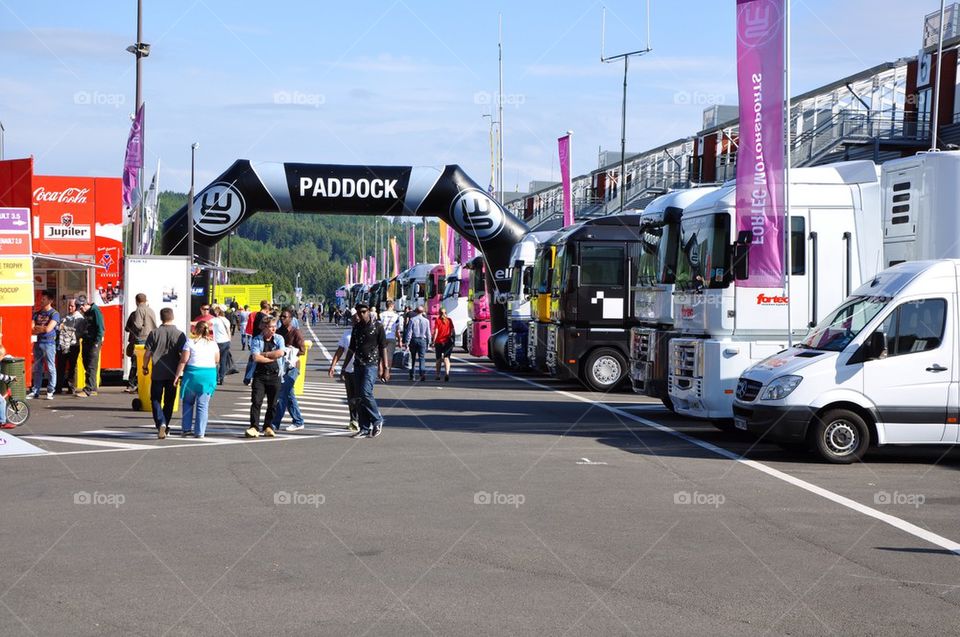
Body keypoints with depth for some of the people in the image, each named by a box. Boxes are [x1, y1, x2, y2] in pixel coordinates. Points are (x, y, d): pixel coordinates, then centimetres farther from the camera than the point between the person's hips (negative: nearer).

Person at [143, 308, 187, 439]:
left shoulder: (154, 333, -2)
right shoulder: (179, 334, -3)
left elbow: (147, 352, -1)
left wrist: (145, 367, 13)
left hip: (157, 373, -1)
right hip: (173, 373, 1)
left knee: (156, 400, 4)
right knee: (169, 401, 13)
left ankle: (161, 424, -16)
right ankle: (165, 426, 21)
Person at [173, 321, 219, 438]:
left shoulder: (190, 342, -4)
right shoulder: (213, 344, 5)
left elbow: (183, 360, -7)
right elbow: (217, 361, 11)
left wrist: (177, 375, -2)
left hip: (192, 374, -2)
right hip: (209, 374, 2)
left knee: (188, 402, 15)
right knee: (203, 405, 4)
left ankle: (186, 428, 14)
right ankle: (200, 432, 2)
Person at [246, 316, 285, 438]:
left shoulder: (279, 339, 7)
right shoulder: (256, 340, 1)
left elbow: (281, 353, -10)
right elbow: (256, 357, -12)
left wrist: (264, 354, -7)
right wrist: (273, 357, -7)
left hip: (274, 375, 2)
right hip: (259, 374, -2)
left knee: (272, 404, 6)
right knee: (256, 401, -9)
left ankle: (268, 427, 17)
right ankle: (254, 427, -9)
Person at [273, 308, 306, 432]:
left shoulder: (295, 332, -9)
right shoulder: (278, 331, 12)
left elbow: (302, 350, -13)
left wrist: (288, 351, -18)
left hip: (291, 367, -8)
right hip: (280, 366, 8)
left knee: (282, 395, -10)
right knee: (289, 395, 11)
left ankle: (275, 423, -8)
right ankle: (298, 422, 19)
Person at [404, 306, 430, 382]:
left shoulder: (412, 320, -3)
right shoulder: (426, 320, 0)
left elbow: (409, 332, -5)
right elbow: (428, 333, 3)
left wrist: (407, 342, -3)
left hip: (414, 340, 0)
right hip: (422, 340, 0)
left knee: (413, 358, 12)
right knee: (422, 358, -1)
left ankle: (412, 375, 17)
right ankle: (422, 372, -20)